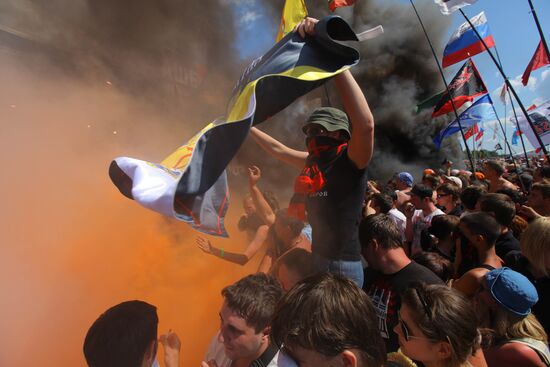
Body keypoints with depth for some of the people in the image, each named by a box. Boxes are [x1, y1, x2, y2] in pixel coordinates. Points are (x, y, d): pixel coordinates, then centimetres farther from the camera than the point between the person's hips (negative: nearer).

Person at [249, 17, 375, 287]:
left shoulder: (351, 162, -16)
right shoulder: (314, 162, 5)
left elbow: (365, 123, -37)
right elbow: (278, 149, 20)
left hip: (343, 267, -7)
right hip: (318, 260, 7)